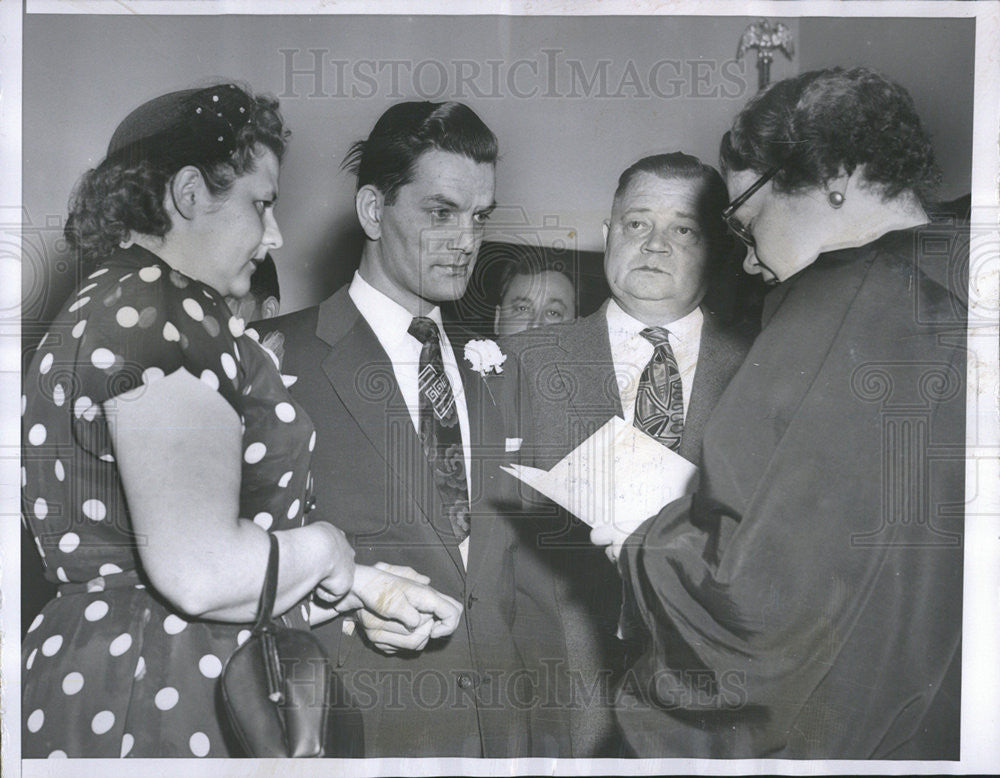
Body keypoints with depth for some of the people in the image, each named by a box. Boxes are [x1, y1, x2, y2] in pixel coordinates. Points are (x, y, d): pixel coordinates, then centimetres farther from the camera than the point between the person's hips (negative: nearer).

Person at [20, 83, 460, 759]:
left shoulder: (110, 309, 15)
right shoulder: (162, 312, -18)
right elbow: (202, 570, -27)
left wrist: (368, 586, 12)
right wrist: (326, 546, -8)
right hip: (164, 705, -10)